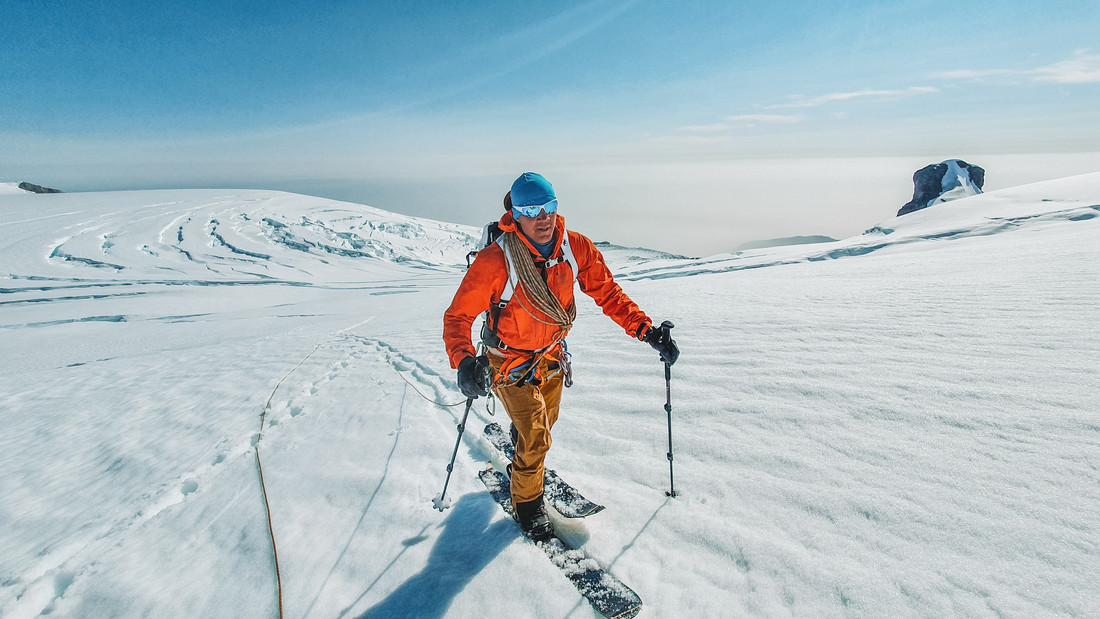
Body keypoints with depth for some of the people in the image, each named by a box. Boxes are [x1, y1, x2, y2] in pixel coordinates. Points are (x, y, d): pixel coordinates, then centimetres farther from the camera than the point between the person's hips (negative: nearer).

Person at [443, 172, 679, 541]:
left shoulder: (576, 248, -17)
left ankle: (521, 463, 58)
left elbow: (607, 292, -9)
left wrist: (646, 330, -20)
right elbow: (458, 316, -25)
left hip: (551, 356, 5)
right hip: (509, 362, -5)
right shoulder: (494, 261, -29)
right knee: (536, 435, -9)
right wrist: (464, 362, -43)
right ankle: (526, 502, 22)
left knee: (543, 423, 24)